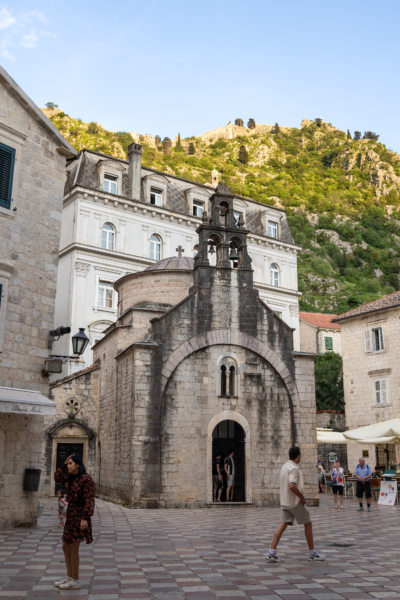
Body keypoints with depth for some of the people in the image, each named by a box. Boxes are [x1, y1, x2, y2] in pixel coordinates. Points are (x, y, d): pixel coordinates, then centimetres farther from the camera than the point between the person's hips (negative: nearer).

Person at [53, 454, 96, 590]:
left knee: (73, 548, -3)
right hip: (71, 516, 10)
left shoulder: (86, 479, -17)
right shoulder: (72, 478, 10)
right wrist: (64, 465, 8)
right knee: (66, 547, 15)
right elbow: (57, 478, 20)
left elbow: (89, 500, -20)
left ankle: (75, 581, 8)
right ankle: (69, 577, 25)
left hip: (79, 517, -9)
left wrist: (85, 519, -24)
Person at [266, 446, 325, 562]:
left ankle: (272, 552, -8)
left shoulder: (284, 466, 13)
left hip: (284, 502, 8)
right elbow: (292, 486, -30)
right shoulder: (294, 468, -18)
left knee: (282, 524, 2)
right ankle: (312, 553, 16)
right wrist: (301, 496, -18)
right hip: (295, 502, -8)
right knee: (308, 524, 7)